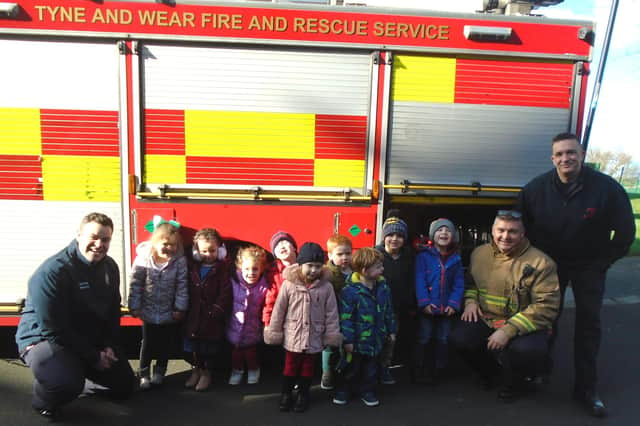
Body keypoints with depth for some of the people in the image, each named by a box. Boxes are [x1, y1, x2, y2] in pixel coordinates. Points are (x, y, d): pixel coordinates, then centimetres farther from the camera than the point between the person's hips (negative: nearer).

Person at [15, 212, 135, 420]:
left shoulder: (110, 267, -2)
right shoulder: (51, 272, -25)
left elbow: (113, 311, 8)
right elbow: (54, 328, -26)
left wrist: (109, 346, -6)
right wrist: (93, 357, -21)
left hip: (91, 341, 7)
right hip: (44, 339, -7)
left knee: (124, 387, 8)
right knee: (68, 382, -37)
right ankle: (44, 399, -1)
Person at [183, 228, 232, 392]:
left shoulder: (222, 269, -7)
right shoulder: (192, 267, 5)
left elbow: (225, 293, -12)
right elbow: (185, 290, 6)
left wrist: (217, 310, -18)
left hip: (212, 318, -4)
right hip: (193, 315, 4)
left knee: (210, 346, 7)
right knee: (191, 344, 12)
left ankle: (206, 372, 27)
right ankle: (195, 370, 33)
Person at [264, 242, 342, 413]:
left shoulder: (326, 287, -10)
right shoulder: (289, 284, -13)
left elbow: (331, 313, -4)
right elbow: (279, 310, -5)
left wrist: (332, 335, -2)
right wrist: (273, 332, -1)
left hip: (314, 338, 1)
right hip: (292, 336, -1)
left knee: (308, 368, 17)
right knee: (290, 367, 15)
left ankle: (303, 394, 37)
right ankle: (286, 394, 35)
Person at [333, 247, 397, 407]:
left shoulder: (383, 287, -3)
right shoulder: (350, 291, -23)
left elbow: (389, 311, 9)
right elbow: (346, 318, -19)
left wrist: (391, 330, 11)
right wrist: (348, 340, -16)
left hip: (376, 338, 5)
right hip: (357, 339, -5)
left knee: (371, 368, 19)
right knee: (351, 368, 14)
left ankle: (367, 391, 38)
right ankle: (343, 390, 34)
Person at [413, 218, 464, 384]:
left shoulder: (456, 259, 5)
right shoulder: (423, 256, -7)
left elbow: (458, 284, 2)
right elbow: (419, 281, -12)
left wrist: (453, 304, -8)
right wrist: (424, 302, -20)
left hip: (446, 309, 4)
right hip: (428, 308, -4)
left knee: (442, 341, 13)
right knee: (423, 340, 5)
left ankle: (436, 373, 26)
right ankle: (418, 372, 16)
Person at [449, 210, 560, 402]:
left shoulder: (540, 262, -13)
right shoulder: (479, 253, 5)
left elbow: (546, 306, -17)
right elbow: (471, 281, 24)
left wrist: (508, 330, -25)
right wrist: (470, 301, 1)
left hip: (524, 326, -4)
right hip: (485, 320, 4)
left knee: (527, 350, -36)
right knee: (459, 338, -23)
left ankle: (513, 382, 4)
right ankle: (488, 372, 12)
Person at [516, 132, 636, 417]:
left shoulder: (606, 188, -18)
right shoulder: (536, 188, -11)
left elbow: (625, 231, -7)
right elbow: (522, 227, 2)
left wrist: (602, 263, -6)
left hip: (588, 266, -1)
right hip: (549, 262, 1)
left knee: (588, 323, 3)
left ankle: (586, 388, 15)